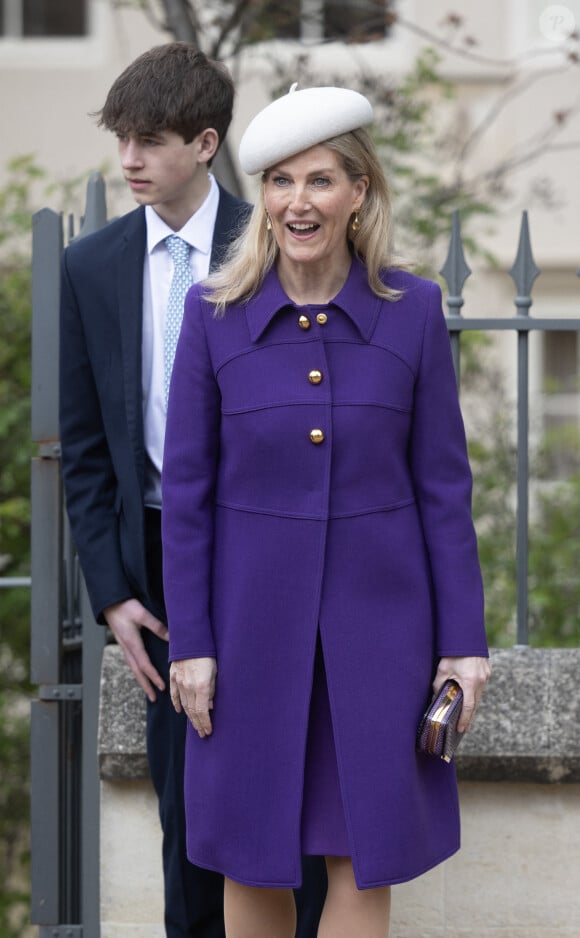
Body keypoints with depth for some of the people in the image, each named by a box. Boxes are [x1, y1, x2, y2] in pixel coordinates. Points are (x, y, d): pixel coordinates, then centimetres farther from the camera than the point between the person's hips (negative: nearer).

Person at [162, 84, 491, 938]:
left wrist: (463, 641, -2)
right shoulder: (214, 312, -4)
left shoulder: (412, 309, -4)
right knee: (251, 859, 7)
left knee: (366, 855, 4)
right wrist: (190, 642, -3)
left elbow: (443, 484, 0)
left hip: (377, 612, 0)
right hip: (254, 611, 0)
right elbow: (186, 488, -1)